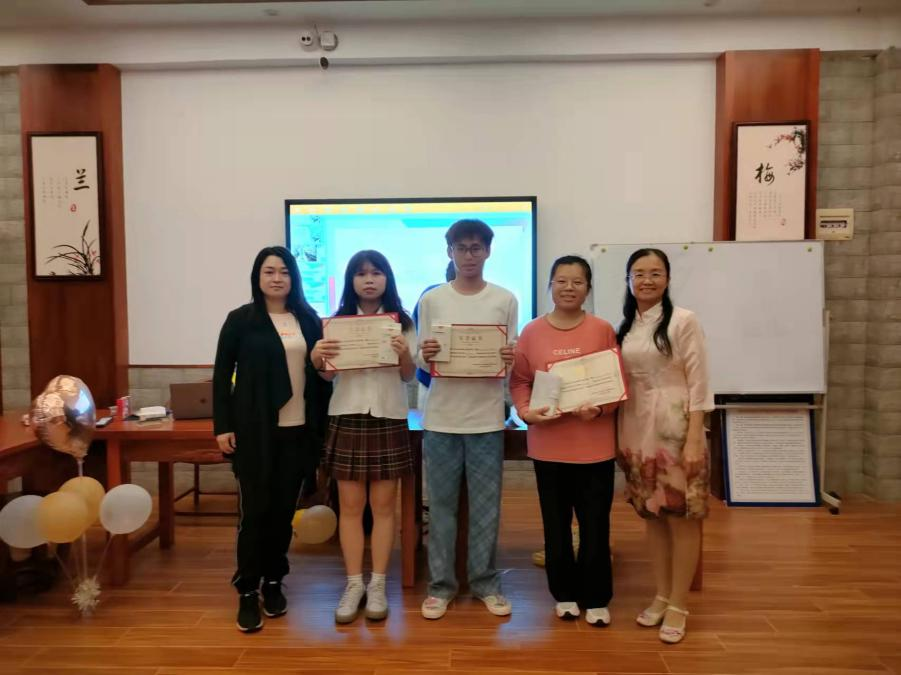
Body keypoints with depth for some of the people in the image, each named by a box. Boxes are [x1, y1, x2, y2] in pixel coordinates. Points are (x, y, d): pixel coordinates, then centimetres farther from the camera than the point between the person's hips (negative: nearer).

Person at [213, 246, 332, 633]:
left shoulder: (309, 320, 7)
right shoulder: (241, 320, 0)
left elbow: (321, 372, 10)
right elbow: (222, 375, 0)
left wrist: (322, 423, 6)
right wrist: (222, 426, -5)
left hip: (298, 429, 3)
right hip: (254, 430, -2)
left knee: (284, 508, 9)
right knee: (255, 509, 2)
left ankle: (274, 583, 26)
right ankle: (248, 591, 16)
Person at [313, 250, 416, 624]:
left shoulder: (402, 322, 3)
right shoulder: (338, 320, 6)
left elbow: (409, 376, -1)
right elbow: (329, 375, 4)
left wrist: (404, 354, -22)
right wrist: (316, 358, -17)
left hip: (388, 418, -1)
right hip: (347, 417, 1)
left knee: (383, 505, 4)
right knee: (350, 506, 4)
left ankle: (377, 584, 15)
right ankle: (354, 584, 15)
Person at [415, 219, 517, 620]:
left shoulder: (505, 300, 2)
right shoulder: (432, 300, 3)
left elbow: (511, 362, 5)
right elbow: (422, 361, 5)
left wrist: (509, 361, -17)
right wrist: (425, 356, -17)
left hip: (487, 420, 0)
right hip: (441, 419, 0)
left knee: (486, 506, 9)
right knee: (441, 505, 9)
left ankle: (485, 582, 24)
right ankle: (441, 584, 22)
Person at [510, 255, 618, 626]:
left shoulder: (602, 330, -2)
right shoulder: (532, 332, 1)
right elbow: (519, 381, 3)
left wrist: (600, 408, -17)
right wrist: (527, 411, -13)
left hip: (594, 444, -1)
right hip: (548, 444, 1)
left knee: (595, 523, 8)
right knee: (556, 523, 13)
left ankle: (595, 598, 26)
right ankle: (564, 592, 31)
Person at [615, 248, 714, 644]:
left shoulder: (684, 321, -7)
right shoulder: (624, 327, 9)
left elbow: (698, 384, -9)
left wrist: (694, 439, -15)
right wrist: (620, 435, 7)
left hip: (676, 431, -5)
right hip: (637, 432, 5)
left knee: (682, 517, 2)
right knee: (651, 515, 12)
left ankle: (679, 604, 16)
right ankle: (662, 596, 27)